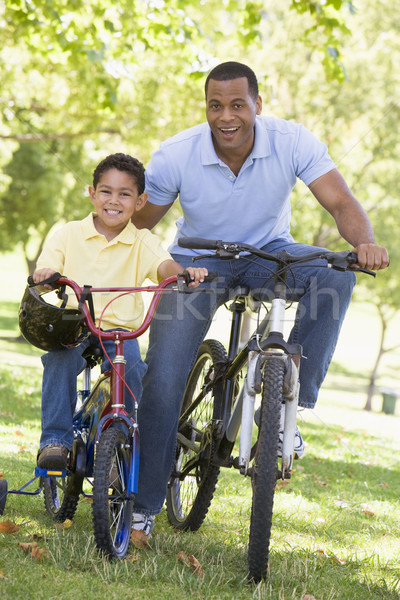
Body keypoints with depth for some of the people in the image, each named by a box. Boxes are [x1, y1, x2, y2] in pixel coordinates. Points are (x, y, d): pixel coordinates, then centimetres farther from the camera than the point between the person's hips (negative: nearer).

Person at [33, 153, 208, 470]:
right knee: (60, 357, -31)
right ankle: (55, 440, -20)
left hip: (121, 333, 0)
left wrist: (185, 273, -39)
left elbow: (164, 265, -15)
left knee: (131, 367, -28)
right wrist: (44, 275, -28)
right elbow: (45, 269, -2)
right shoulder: (69, 234, 6)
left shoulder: (142, 242, 4)